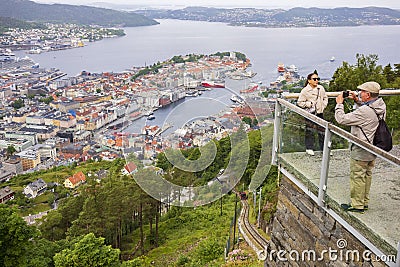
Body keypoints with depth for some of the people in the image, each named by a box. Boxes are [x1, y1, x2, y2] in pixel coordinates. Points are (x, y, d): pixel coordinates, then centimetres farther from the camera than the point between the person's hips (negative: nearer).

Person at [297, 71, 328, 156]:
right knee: (310, 131, 3)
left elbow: (325, 98, 19)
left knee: (322, 130, 9)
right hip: (310, 113, -4)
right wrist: (310, 104, -13)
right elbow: (300, 102, -7)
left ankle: (324, 148, 19)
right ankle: (309, 148, 15)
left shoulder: (321, 88, 4)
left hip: (319, 112, 4)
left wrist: (323, 105, 4)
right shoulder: (305, 90, -9)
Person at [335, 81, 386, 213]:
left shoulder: (364, 111, -29)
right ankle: (364, 202, 33)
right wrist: (357, 100, 7)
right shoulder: (381, 106, -2)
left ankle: (357, 205, 15)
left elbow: (342, 119, -23)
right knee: (367, 175, 20)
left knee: (357, 177, 4)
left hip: (361, 152, -9)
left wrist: (339, 104, -8)